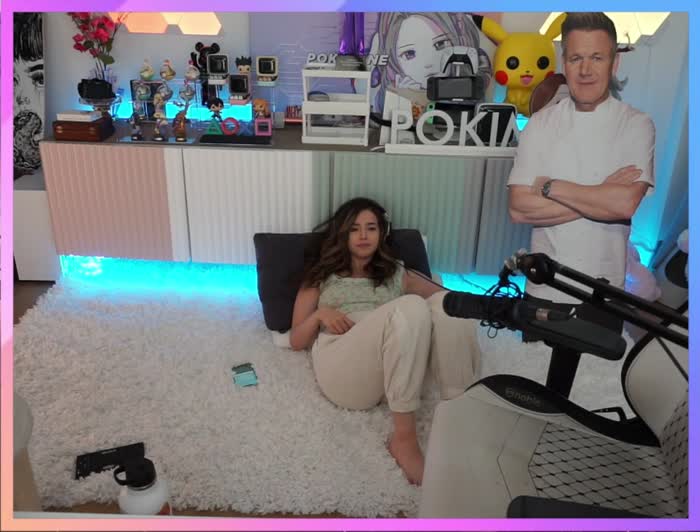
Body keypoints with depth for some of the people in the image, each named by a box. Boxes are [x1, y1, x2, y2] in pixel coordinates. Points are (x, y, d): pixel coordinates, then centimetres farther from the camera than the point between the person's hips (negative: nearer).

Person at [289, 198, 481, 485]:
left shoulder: (397, 274, 29)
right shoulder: (320, 276, 25)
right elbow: (296, 341, 20)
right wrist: (319, 315, -2)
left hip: (397, 369, 3)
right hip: (341, 368, -2)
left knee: (445, 303, -25)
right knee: (410, 307, -31)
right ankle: (404, 438, -31)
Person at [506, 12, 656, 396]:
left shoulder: (636, 126, -3)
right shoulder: (541, 124, 1)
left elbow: (626, 203, -19)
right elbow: (518, 208, -8)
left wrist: (551, 187, -11)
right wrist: (600, 198, -13)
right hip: (543, 288, 2)